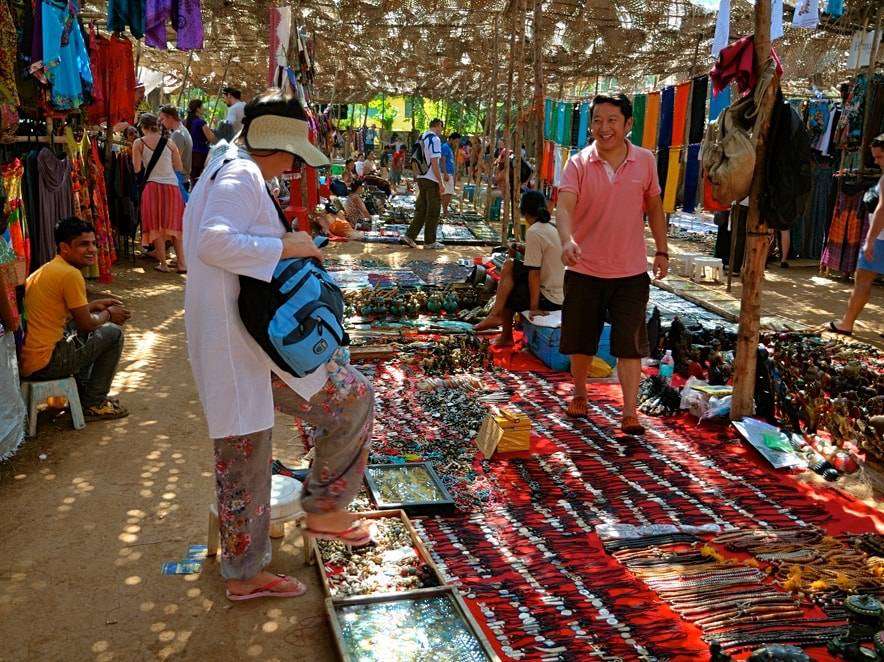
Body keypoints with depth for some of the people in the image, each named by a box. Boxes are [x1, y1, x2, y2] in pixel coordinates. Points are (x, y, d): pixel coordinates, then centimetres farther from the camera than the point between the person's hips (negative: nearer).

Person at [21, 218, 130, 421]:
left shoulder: (47, 269, 14)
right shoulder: (70, 274, -16)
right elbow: (86, 324, -11)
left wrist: (95, 305, 20)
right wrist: (108, 314, 8)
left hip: (23, 357, 10)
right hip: (43, 364, -10)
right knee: (113, 333, 0)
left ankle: (84, 393, 34)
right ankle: (94, 404, 9)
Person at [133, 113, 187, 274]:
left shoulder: (139, 143, 0)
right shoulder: (169, 142, 6)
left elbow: (137, 169, -3)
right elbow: (179, 167, 8)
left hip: (153, 185, -2)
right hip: (172, 186, 2)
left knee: (156, 226, 6)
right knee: (175, 225, 10)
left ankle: (163, 263, 4)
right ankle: (182, 263, 6)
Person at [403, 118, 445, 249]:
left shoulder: (421, 137, 12)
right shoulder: (435, 139, -13)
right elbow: (434, 163, -18)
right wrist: (441, 183, -15)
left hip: (421, 178, 8)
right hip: (431, 179, -8)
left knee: (421, 209, 14)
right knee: (433, 211, 1)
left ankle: (410, 235, 9)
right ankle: (430, 241, 7)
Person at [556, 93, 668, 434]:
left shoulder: (645, 161, 0)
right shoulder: (578, 164, -7)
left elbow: (654, 206, 12)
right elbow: (565, 206, -22)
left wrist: (662, 251, 12)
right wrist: (567, 240, -41)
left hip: (631, 271, 0)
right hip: (584, 269, 0)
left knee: (630, 344, -3)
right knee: (581, 341, 14)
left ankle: (630, 413, 3)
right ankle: (579, 394, 37)